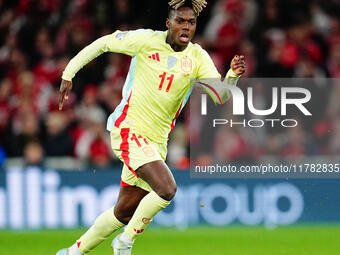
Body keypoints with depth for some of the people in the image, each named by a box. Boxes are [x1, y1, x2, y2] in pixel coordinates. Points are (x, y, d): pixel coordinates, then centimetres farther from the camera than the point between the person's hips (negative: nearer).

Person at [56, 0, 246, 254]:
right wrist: (68, 74, 3)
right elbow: (102, 43, 3)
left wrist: (233, 74, -29)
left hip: (157, 141, 5)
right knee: (167, 188, -25)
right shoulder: (147, 40, -9)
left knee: (124, 213, 11)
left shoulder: (198, 57, 0)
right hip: (128, 129, -5)